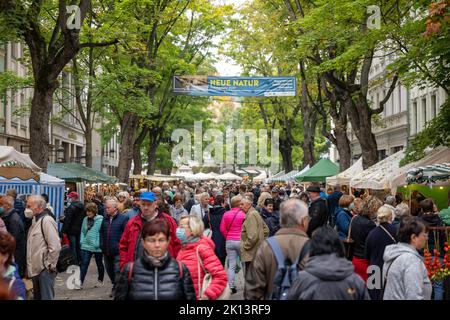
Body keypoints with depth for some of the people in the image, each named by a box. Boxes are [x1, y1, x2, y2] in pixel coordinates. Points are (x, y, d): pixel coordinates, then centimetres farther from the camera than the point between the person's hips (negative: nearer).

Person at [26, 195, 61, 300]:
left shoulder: (46, 220, -15)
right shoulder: (35, 220, 13)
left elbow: (55, 246, -21)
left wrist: (50, 265, -14)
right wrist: (30, 266, 14)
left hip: (45, 270, -9)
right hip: (36, 269, 9)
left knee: (46, 297, -3)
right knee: (37, 296, 18)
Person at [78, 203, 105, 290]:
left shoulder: (100, 220, -14)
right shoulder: (85, 219, 6)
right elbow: (83, 231, 15)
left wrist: (98, 244, -19)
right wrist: (82, 241, 4)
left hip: (97, 247, -4)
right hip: (86, 246, 4)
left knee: (99, 264, 14)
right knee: (84, 264, -3)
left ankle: (100, 281, 30)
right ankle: (80, 283, -3)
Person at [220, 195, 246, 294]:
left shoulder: (226, 214, 0)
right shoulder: (243, 214, -12)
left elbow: (222, 229, 0)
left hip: (229, 241, 3)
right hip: (240, 241, -3)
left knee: (231, 265, 6)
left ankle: (231, 286, 6)